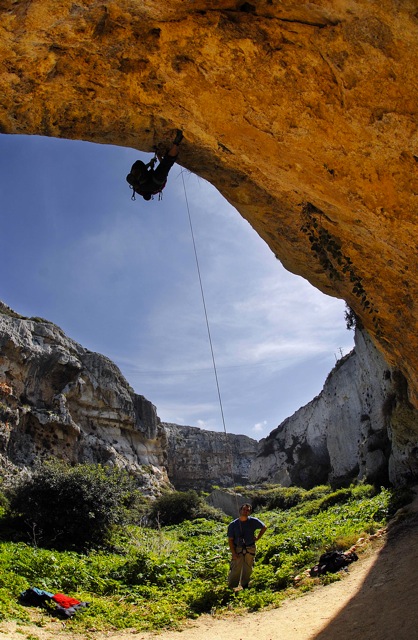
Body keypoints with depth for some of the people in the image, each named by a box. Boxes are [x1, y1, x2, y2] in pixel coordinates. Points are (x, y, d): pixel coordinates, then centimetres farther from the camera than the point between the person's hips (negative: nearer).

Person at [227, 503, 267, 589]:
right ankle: (231, 588, 15)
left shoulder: (253, 521, -8)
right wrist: (233, 553, -11)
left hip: (250, 549, 2)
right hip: (237, 549, -2)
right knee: (235, 569, -2)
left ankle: (245, 587, 30)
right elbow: (230, 540, -6)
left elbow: (264, 527, 8)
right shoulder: (233, 524, -10)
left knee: (248, 569, 12)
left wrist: (257, 538, 2)